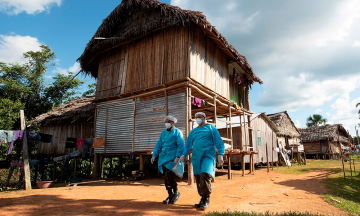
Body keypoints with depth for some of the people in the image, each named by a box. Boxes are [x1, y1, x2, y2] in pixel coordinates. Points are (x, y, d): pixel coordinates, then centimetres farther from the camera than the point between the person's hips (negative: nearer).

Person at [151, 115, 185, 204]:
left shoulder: (177, 132, -3)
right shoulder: (163, 133, 16)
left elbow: (180, 146, -10)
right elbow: (159, 145, 18)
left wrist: (177, 157, -19)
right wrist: (154, 155, 8)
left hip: (172, 158, -6)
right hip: (164, 157, 7)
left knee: (169, 175, -14)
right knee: (166, 177, 7)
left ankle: (176, 193, 8)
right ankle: (170, 196, 21)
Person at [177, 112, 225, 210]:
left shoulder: (211, 128, 6)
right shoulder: (193, 131, 19)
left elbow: (218, 142, 0)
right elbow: (188, 144, 16)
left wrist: (220, 154, -10)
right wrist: (184, 154, 2)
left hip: (208, 156, -5)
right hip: (196, 157, 5)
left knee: (204, 176, -19)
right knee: (198, 178, 4)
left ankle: (207, 199, -2)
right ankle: (203, 199, 18)